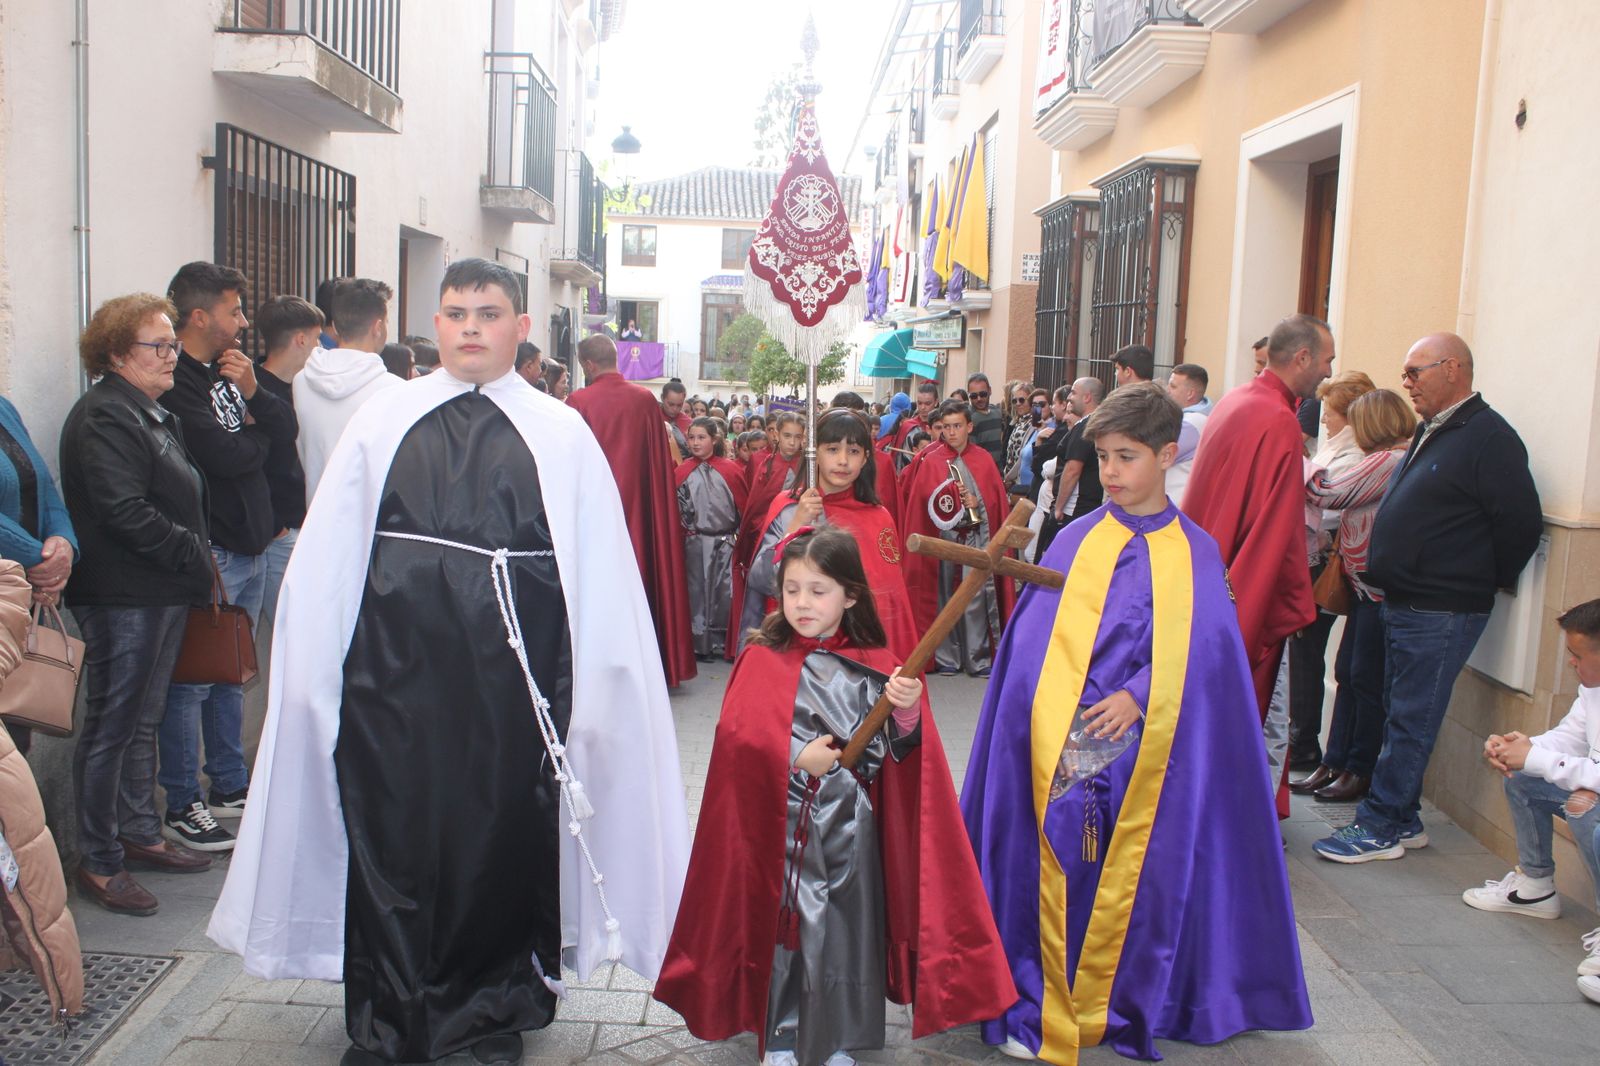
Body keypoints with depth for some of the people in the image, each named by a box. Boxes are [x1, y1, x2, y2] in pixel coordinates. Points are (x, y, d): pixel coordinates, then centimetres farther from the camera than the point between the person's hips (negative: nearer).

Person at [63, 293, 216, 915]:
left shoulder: (153, 414, 18)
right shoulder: (104, 417, -13)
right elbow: (124, 513, -22)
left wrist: (196, 569, 12)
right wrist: (193, 554, -15)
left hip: (163, 594, 10)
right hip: (121, 599, -10)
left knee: (143, 721, 17)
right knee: (112, 728, -2)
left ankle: (140, 835, 29)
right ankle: (98, 863, 8)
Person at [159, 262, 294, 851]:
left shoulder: (229, 371, 14)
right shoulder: (175, 383, -13)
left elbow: (286, 431, 6)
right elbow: (226, 456, -22)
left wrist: (253, 392, -12)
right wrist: (258, 433, -1)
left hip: (251, 547, 9)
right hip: (209, 553, -9)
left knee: (232, 673, 17)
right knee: (193, 681, -2)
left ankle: (229, 785, 28)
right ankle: (182, 806, 8)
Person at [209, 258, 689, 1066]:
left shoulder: (561, 436, 4)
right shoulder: (382, 423, 7)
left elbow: (599, 570, 1)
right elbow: (326, 556, 8)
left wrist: (589, 686, -2)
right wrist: (311, 675, 5)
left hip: (512, 677, -1)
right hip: (395, 672, 1)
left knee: (504, 838, 9)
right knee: (392, 837, 6)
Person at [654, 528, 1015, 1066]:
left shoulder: (875, 664, 0)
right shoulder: (762, 660, -3)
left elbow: (900, 749, -4)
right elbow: (737, 736, -11)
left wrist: (907, 710, -23)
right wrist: (796, 757, -20)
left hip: (850, 828, 1)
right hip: (781, 825, -1)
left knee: (843, 927, 9)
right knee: (781, 925, 6)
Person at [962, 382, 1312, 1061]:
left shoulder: (1194, 552, 5)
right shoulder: (1074, 542, 6)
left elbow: (1200, 647, -3)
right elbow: (1033, 641, 0)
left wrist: (1138, 696, -17)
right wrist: (1057, 726, -12)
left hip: (1148, 749, 0)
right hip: (1062, 747, 0)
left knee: (1133, 875, 5)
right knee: (1058, 868, -1)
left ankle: (1120, 1008, 23)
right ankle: (1042, 1007, 13)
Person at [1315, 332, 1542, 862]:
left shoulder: (1488, 437, -15)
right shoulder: (1430, 432, 15)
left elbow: (1521, 524, -18)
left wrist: (1486, 582, -6)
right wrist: (1389, 578, 14)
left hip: (1441, 613, -9)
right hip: (1403, 604, 9)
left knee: (1410, 722, -2)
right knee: (1401, 714, 15)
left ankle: (1380, 828, 5)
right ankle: (1402, 818, 25)